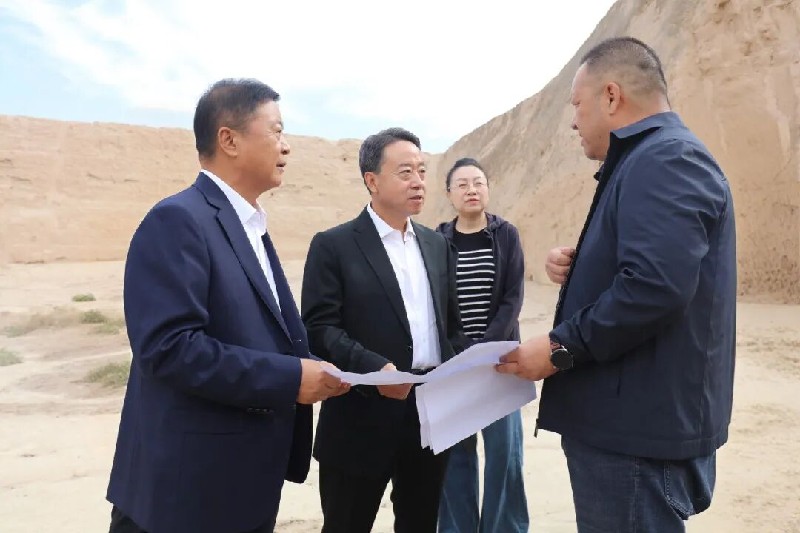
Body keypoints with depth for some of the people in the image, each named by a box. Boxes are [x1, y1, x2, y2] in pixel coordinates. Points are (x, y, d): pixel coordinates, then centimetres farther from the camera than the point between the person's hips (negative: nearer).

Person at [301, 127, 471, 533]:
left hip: (432, 418, 6)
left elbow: (451, 322, 15)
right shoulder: (333, 246, -5)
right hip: (363, 421, -5)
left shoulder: (437, 245, 13)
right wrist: (373, 368, -27)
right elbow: (319, 328, -13)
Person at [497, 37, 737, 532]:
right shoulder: (650, 158, 18)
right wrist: (578, 270, 4)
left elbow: (657, 284, -30)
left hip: (640, 425, -11)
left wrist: (560, 346, -20)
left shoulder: (665, 158, -17)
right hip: (634, 418, 11)